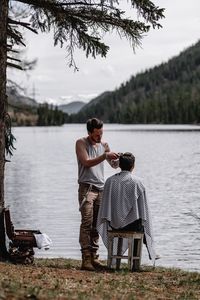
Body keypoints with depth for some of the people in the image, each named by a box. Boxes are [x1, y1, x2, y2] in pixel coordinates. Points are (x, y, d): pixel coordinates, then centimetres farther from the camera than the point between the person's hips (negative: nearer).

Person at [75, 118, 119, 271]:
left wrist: (118, 159, -2)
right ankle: (86, 259, -17)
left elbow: (114, 165, 21)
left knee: (96, 224, 4)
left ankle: (94, 257, 7)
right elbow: (86, 162, -13)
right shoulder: (81, 143, 0)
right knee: (87, 222, -13)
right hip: (87, 187, -6)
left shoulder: (104, 145, 16)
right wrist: (105, 156, -20)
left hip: (101, 188, 6)